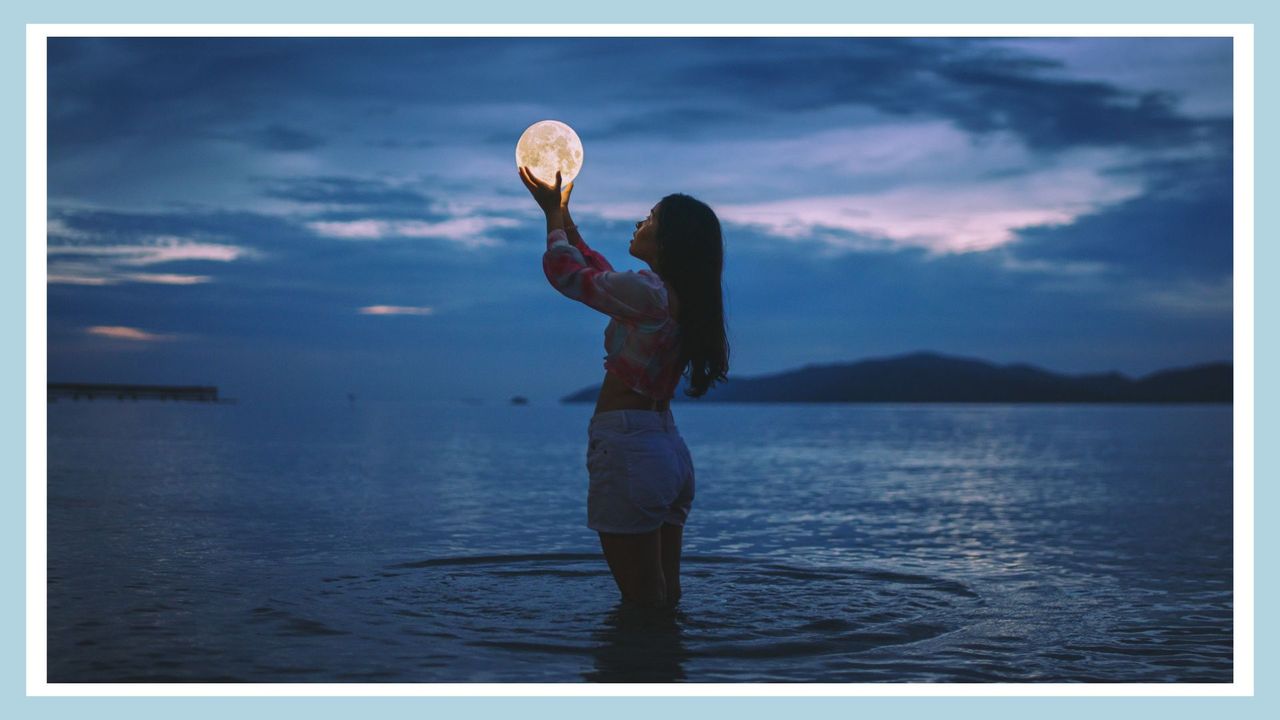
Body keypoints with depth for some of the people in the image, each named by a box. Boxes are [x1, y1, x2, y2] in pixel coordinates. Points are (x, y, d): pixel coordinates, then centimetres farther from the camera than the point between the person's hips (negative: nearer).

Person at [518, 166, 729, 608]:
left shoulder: (647, 292, -15)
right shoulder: (685, 299, 11)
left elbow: (564, 272, -1)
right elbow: (601, 277, 26)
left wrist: (554, 213, 15)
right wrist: (564, 218, 33)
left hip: (626, 446, -9)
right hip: (668, 446, 9)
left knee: (643, 602, -3)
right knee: (666, 598, 15)